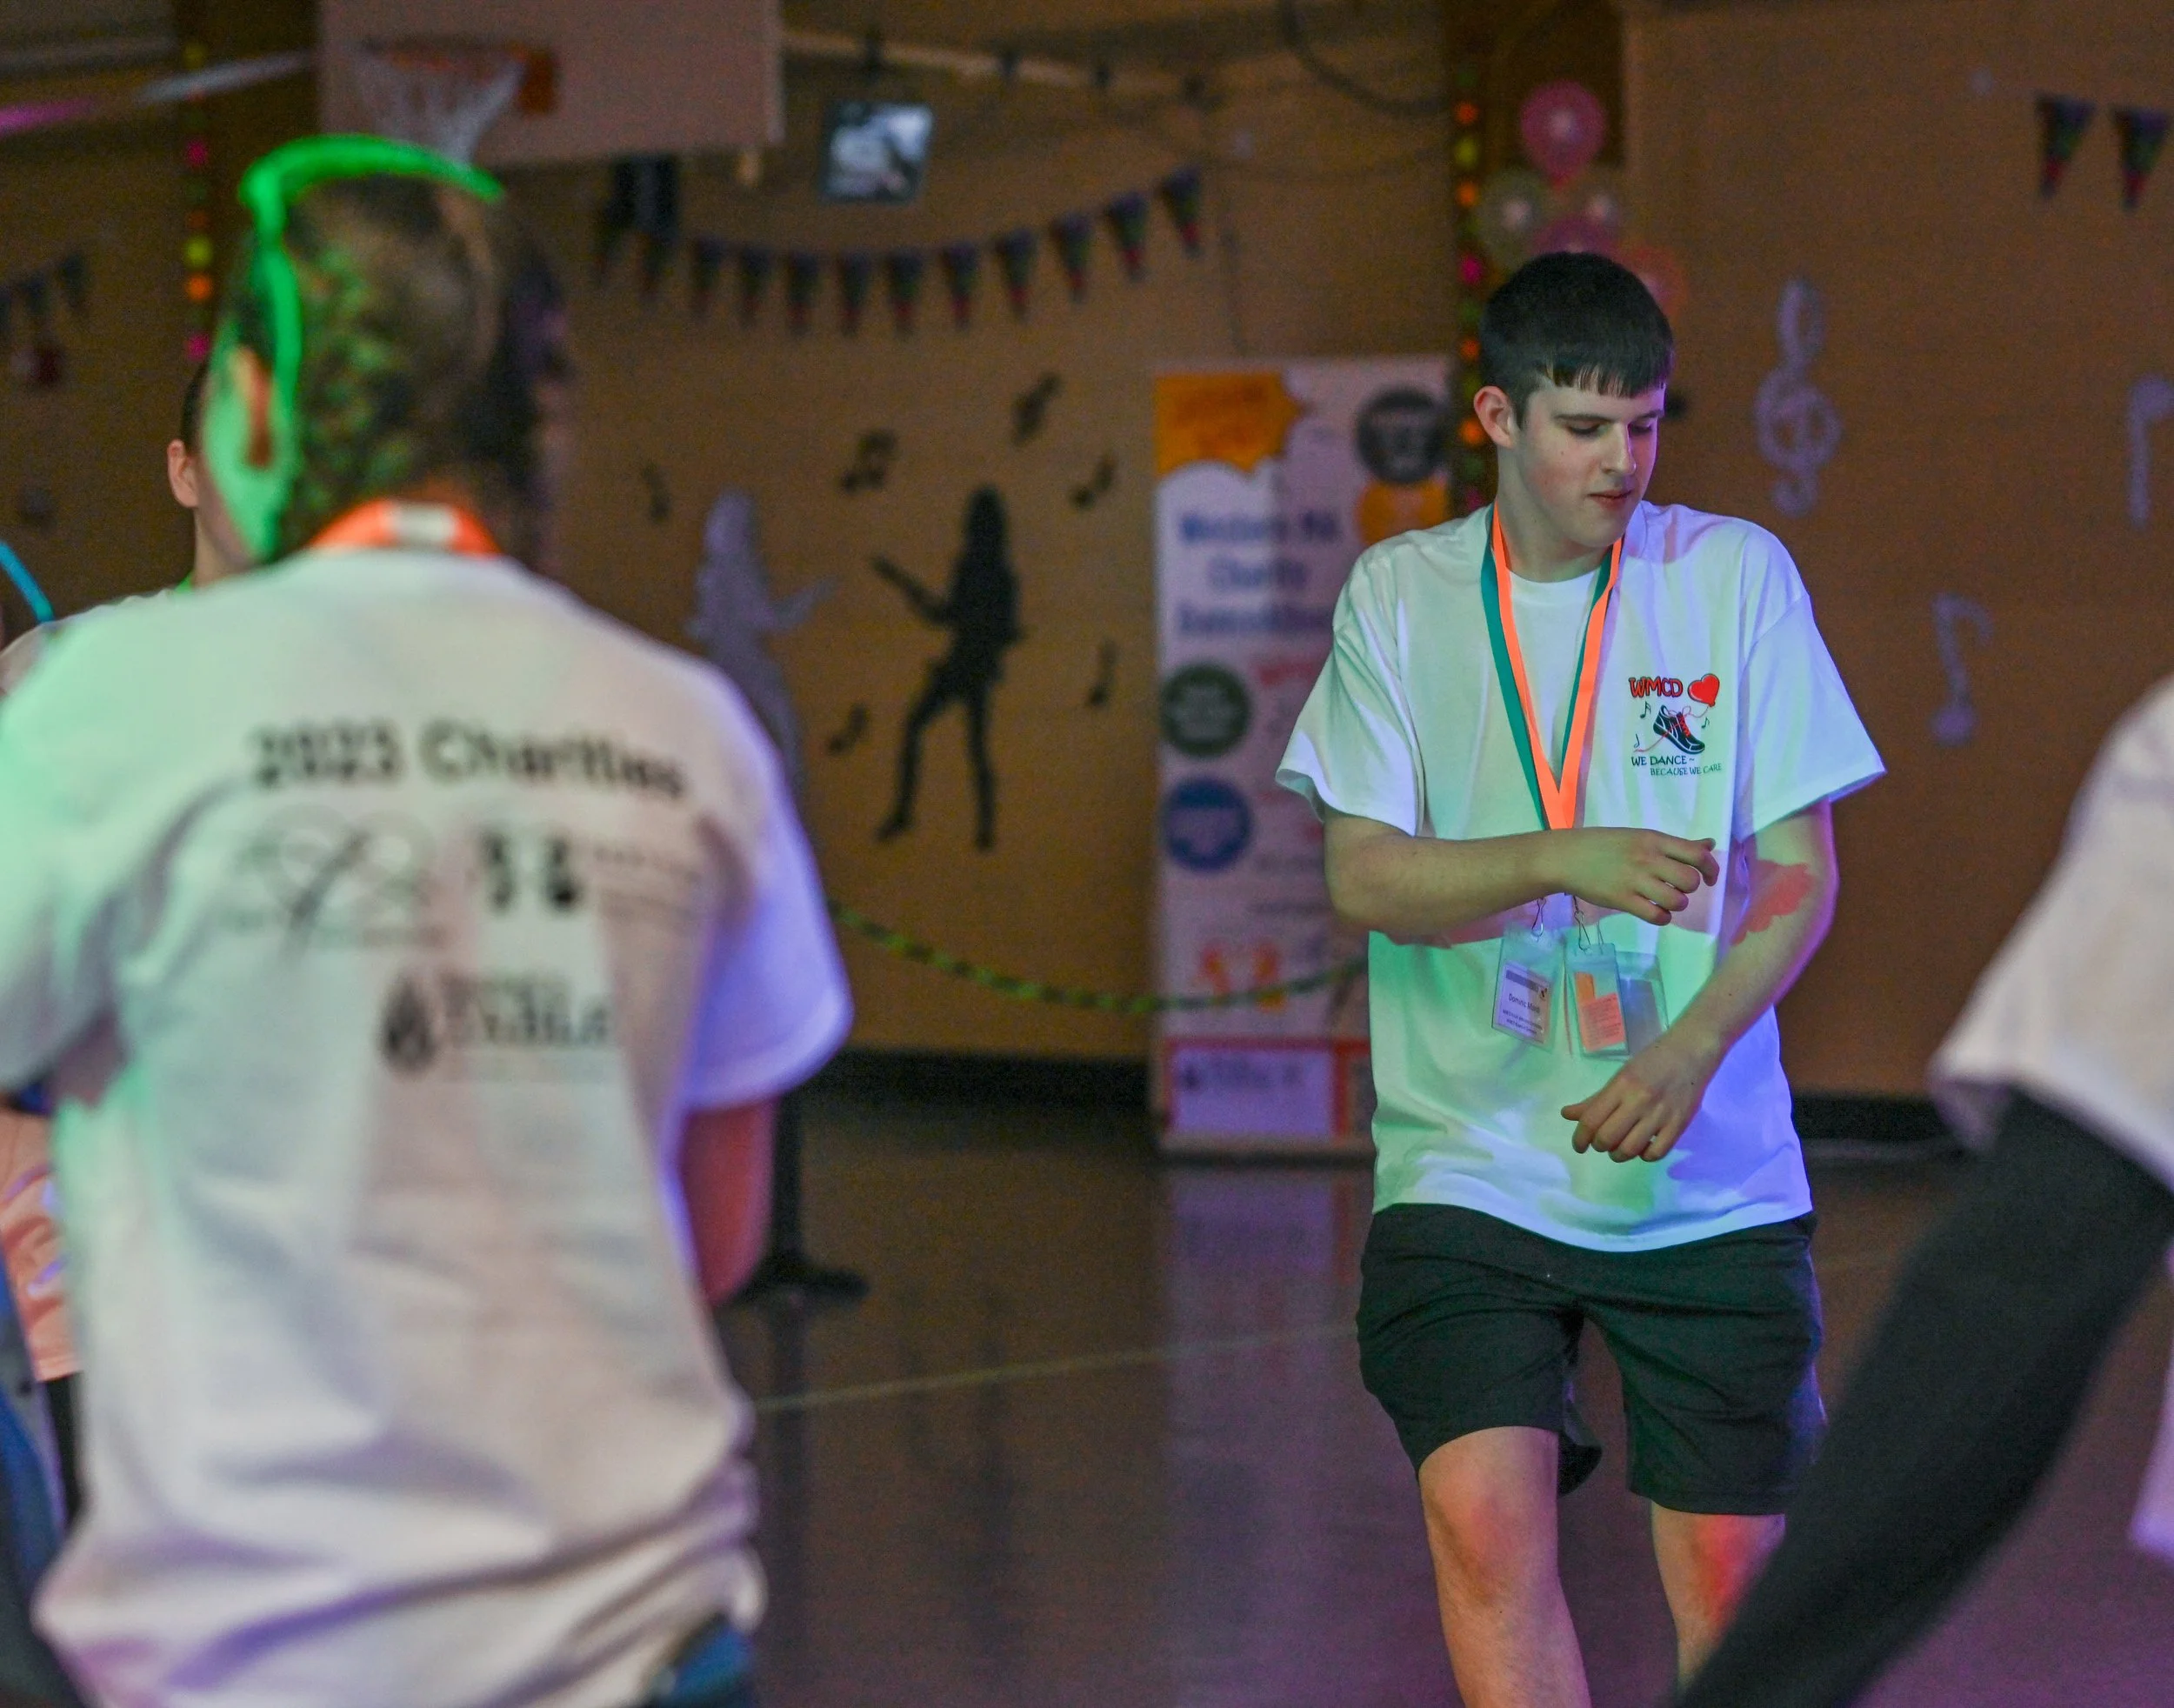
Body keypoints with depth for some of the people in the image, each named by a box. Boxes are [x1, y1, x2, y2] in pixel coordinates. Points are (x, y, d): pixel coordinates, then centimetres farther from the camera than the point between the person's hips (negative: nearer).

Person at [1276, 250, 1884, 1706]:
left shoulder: (1737, 575, 1)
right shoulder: (1399, 595, 2)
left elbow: (1800, 872, 1)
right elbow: (1365, 877, -4)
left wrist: (1691, 1048, -16)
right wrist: (1564, 858, -23)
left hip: (1711, 1167, 1)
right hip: (1472, 1164, 0)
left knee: (1727, 1569, 3)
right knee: (1482, 1518, -17)